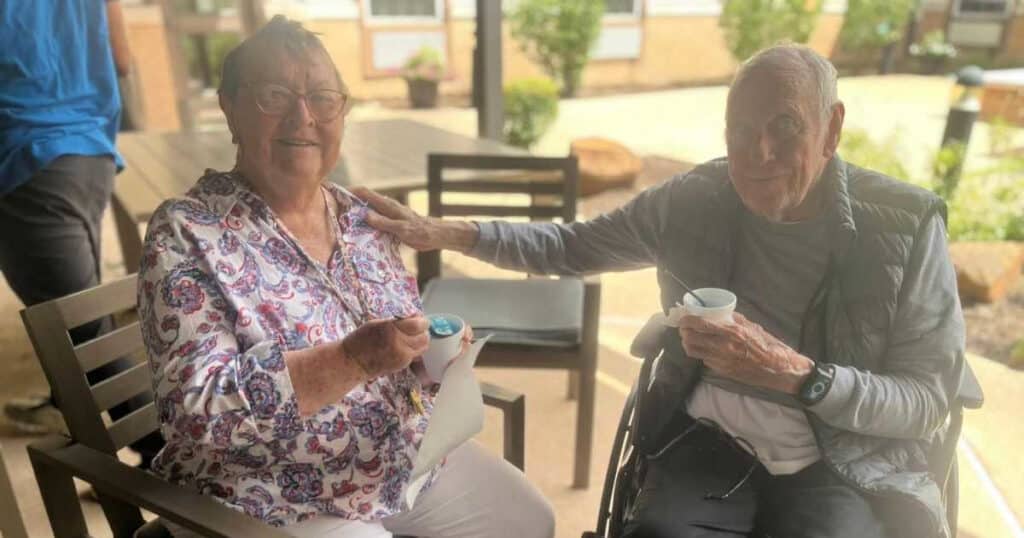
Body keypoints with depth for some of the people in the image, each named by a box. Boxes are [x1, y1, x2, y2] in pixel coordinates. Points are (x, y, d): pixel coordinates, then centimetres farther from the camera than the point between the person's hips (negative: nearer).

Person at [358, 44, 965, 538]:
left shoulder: (907, 223, -9)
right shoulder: (693, 199, -3)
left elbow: (929, 402, -7)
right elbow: (574, 247, 8)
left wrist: (794, 374, -26)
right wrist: (446, 232, -1)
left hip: (845, 459, 0)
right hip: (712, 438, 1)